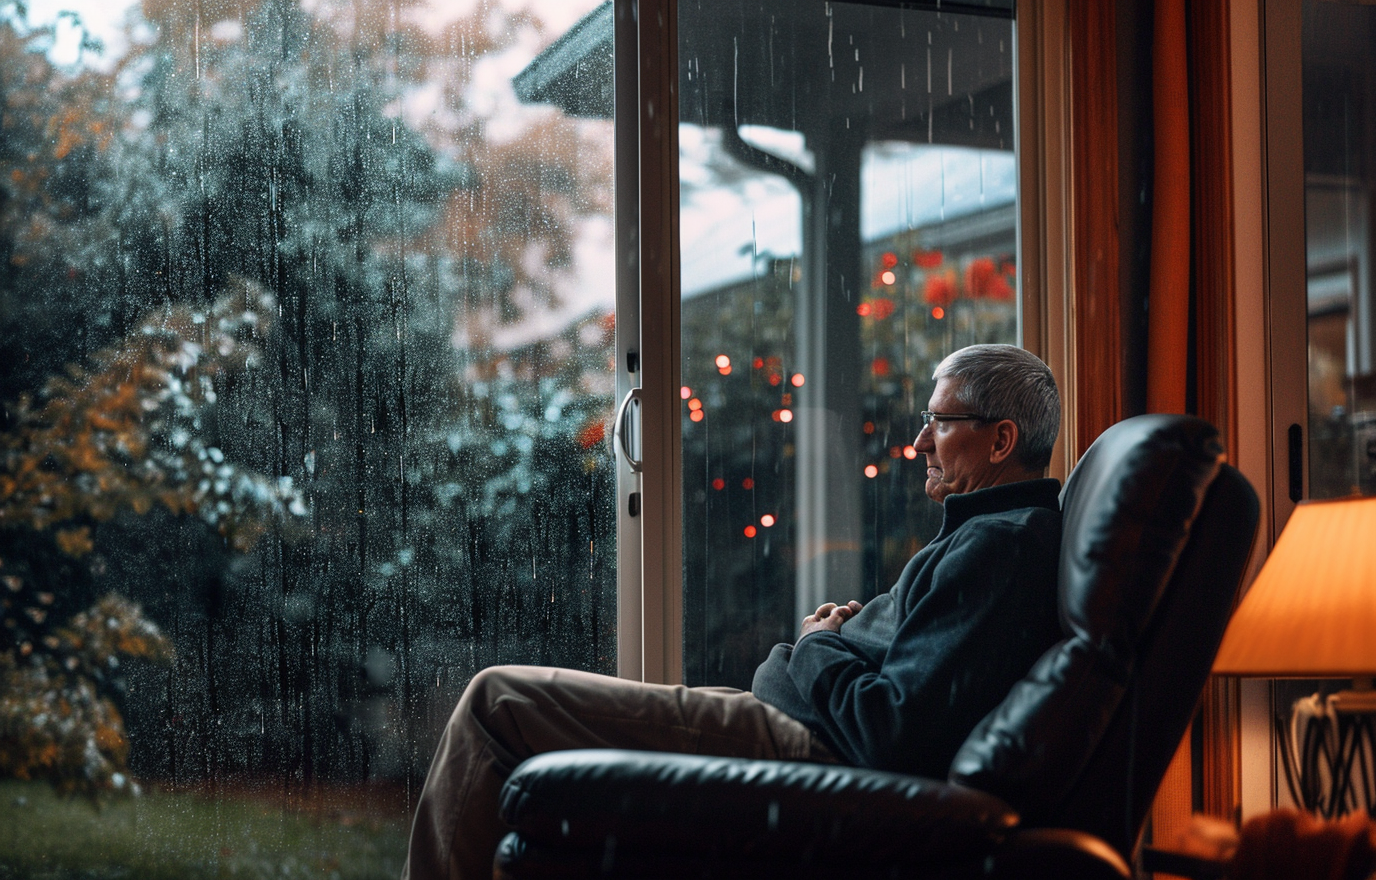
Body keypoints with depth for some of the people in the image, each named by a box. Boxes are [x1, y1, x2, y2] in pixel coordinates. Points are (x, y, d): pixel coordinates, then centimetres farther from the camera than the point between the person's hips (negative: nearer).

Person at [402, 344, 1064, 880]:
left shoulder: (997, 545, -18)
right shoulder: (1018, 530, 16)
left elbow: (897, 733, -27)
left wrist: (817, 649, -9)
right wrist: (849, 632, 9)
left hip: (808, 749, -12)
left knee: (497, 701, -11)